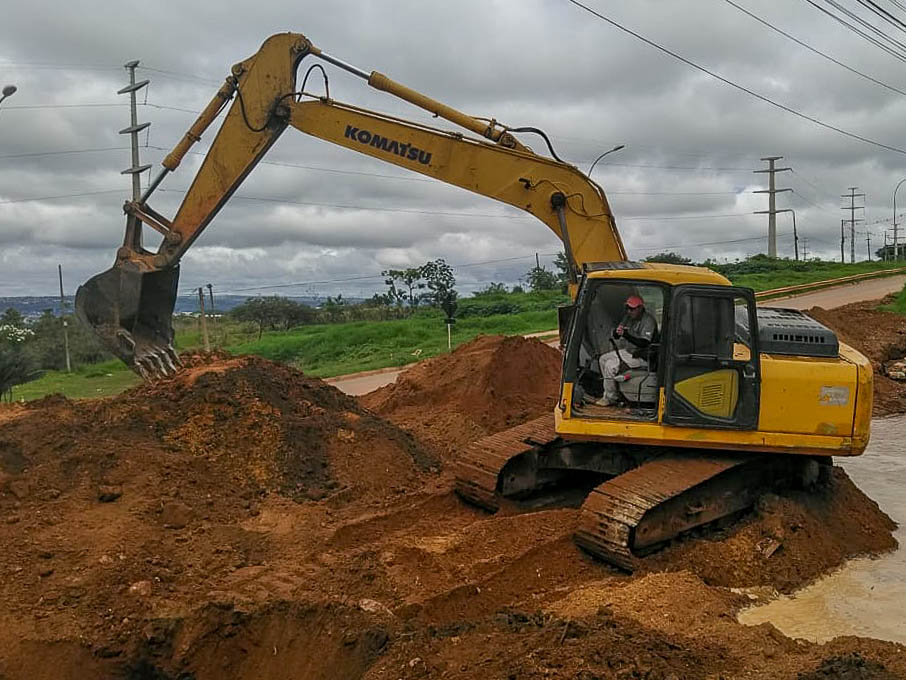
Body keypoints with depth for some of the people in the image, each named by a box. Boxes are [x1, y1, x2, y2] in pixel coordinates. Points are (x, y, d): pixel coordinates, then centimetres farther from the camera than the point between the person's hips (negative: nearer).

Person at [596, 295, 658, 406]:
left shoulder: (648, 320, -18)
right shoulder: (628, 316, 8)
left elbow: (644, 343, -28)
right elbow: (615, 336, 12)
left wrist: (626, 335, -34)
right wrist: (617, 332, -14)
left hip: (642, 357, -10)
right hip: (627, 351, 10)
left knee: (610, 365, -21)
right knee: (603, 359, 8)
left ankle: (611, 398, -8)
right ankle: (614, 392, 9)